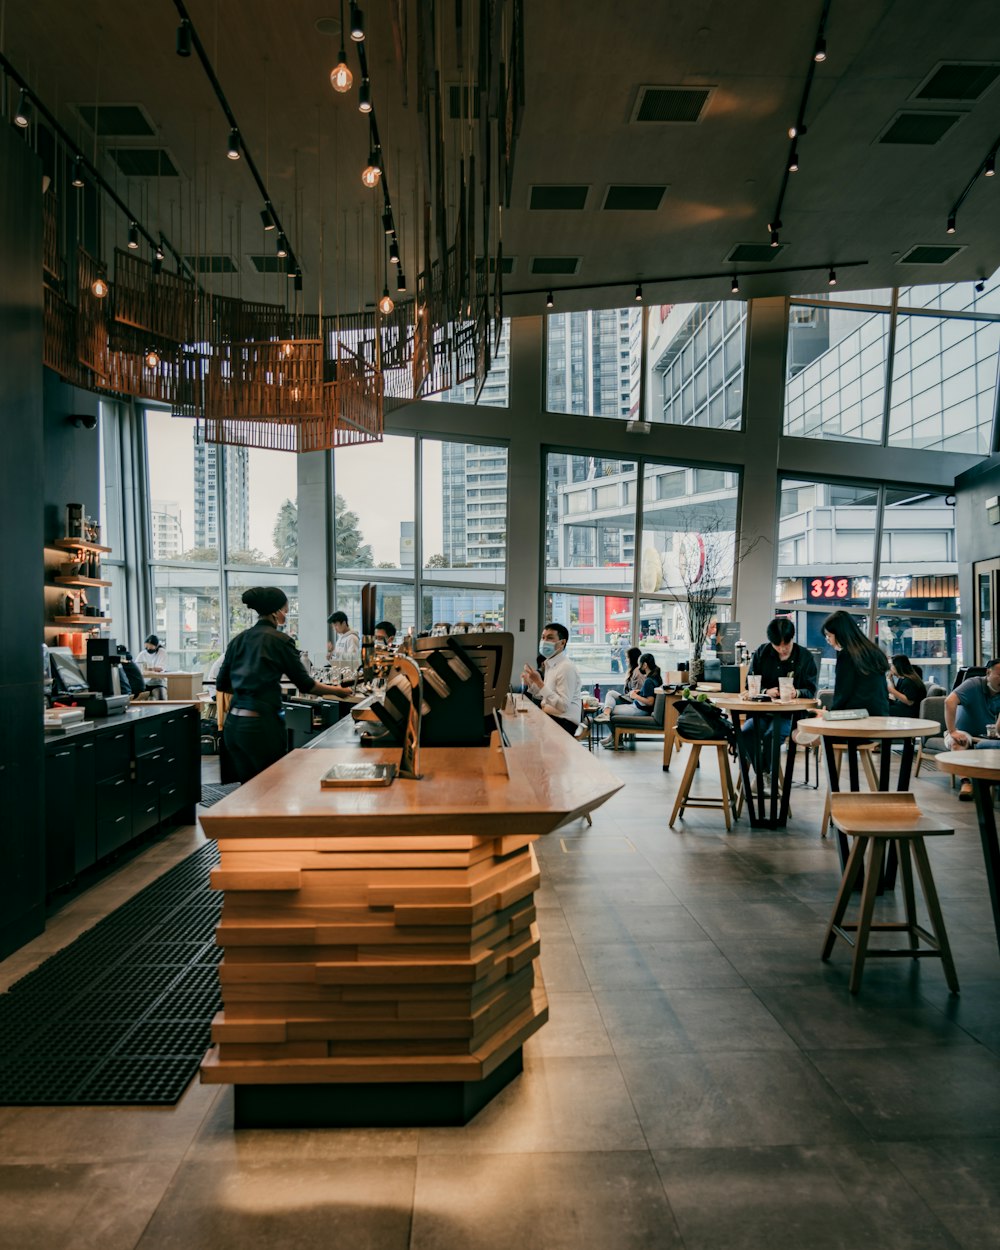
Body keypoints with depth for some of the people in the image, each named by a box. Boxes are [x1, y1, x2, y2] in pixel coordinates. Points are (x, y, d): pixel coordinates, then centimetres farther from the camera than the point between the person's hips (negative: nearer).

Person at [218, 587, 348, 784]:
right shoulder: (280, 640, -7)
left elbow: (222, 684, 14)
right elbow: (305, 684, -3)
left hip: (233, 724, 6)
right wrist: (335, 690, 12)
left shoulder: (238, 640, 10)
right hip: (260, 725, -6)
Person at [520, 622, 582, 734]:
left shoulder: (566, 667, -16)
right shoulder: (550, 664, 12)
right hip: (549, 717, 8)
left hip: (563, 722, -8)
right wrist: (530, 684, 3)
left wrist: (539, 682, -24)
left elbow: (563, 706, -22)